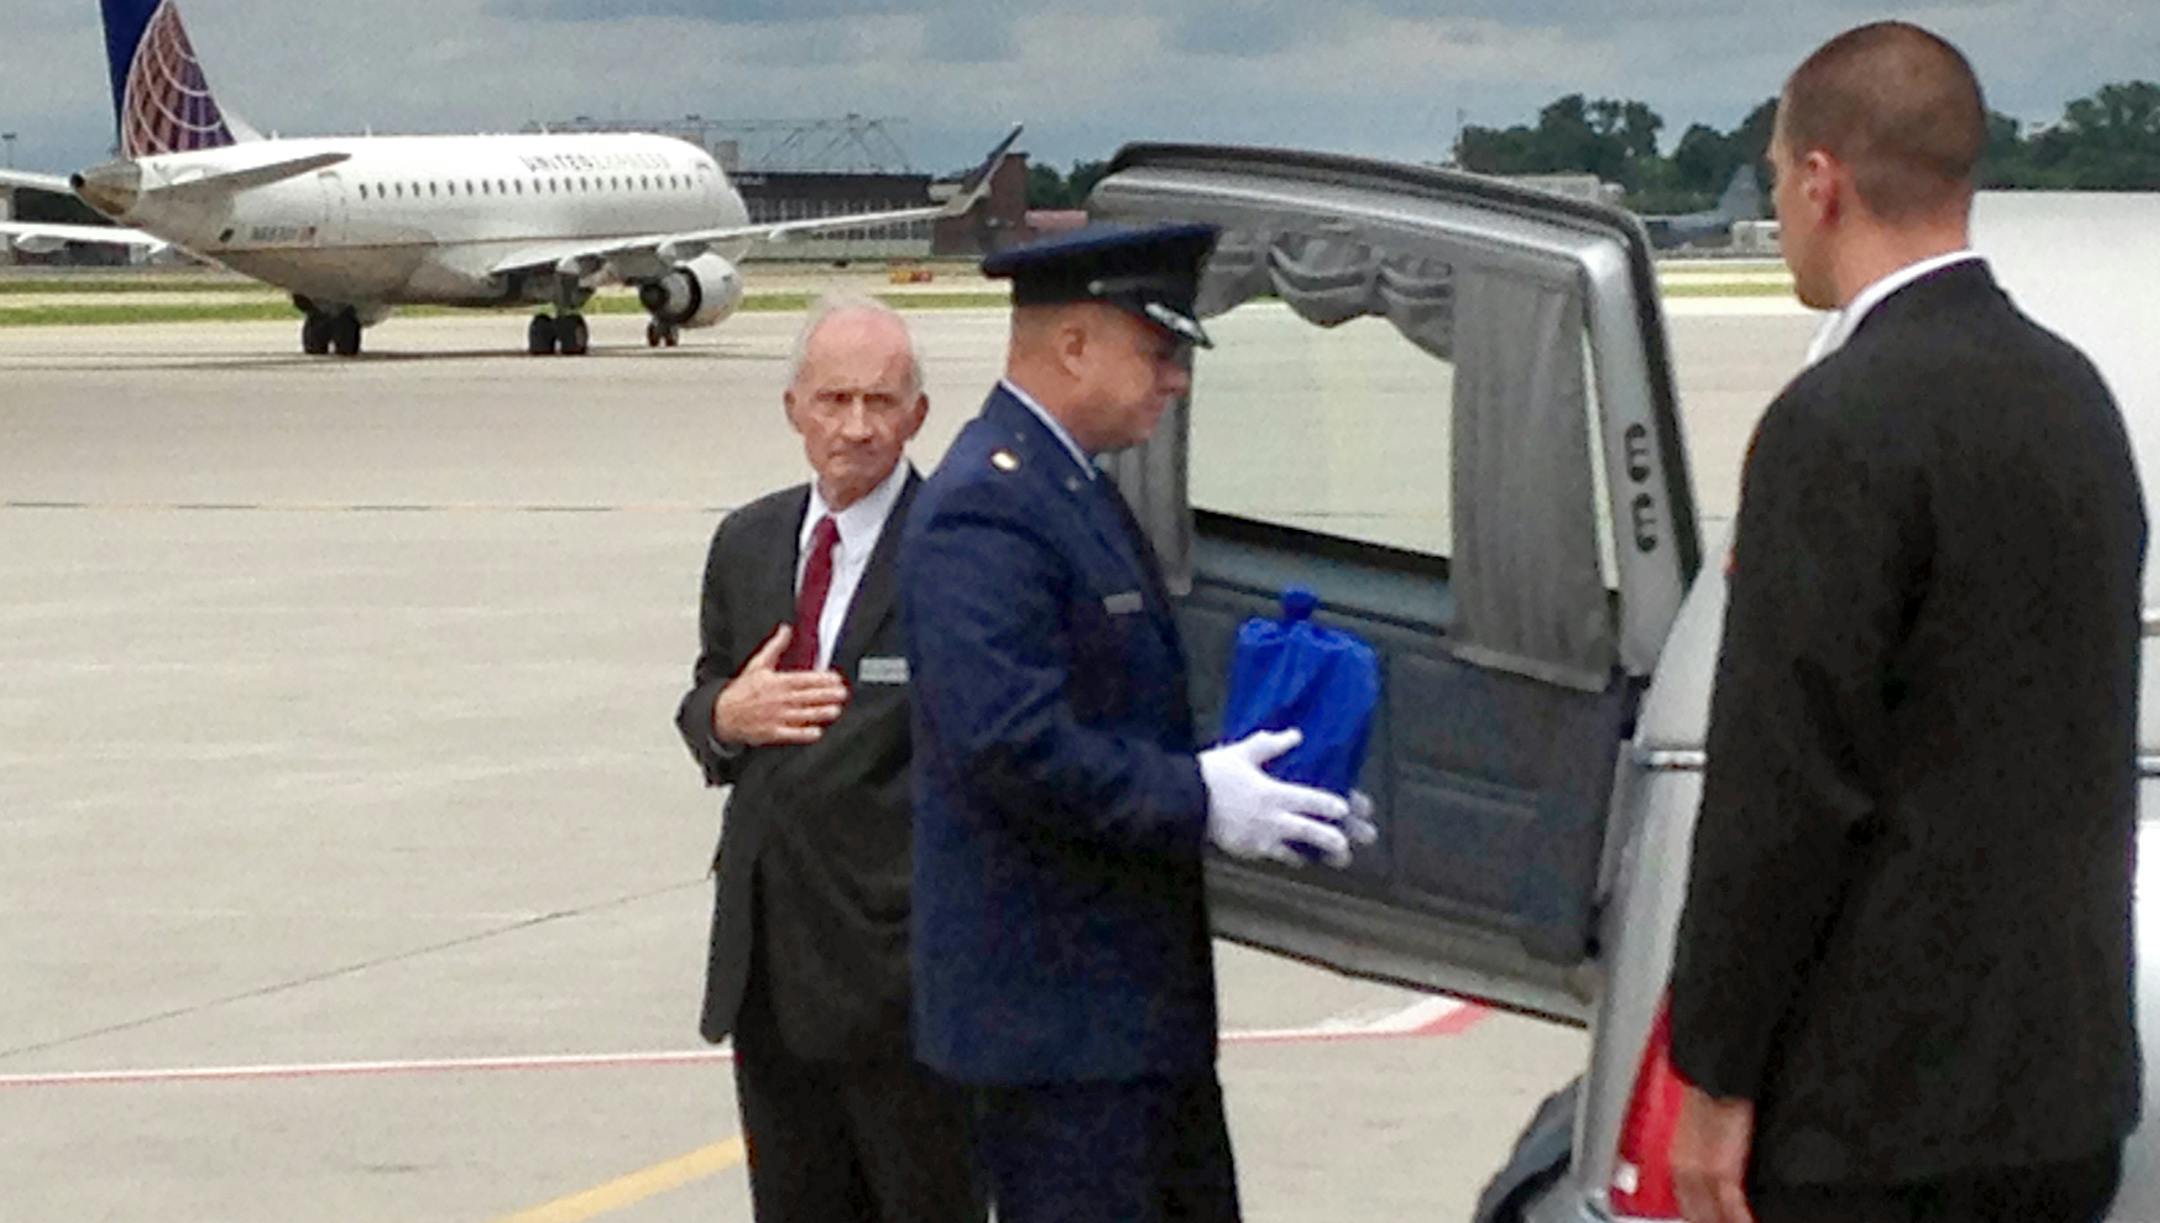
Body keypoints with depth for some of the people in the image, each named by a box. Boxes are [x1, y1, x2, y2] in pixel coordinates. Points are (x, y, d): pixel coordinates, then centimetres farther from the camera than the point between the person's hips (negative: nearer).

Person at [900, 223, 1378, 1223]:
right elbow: (1009, 739, -27)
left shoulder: (1076, 491, 15)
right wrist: (1199, 800, -22)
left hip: (1139, 990, 11)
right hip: (1050, 1006, -11)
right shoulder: (984, 511, -18)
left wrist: (1239, 775, 6)